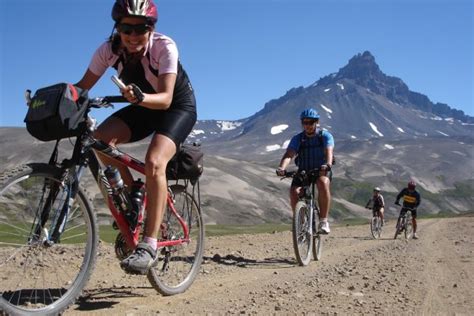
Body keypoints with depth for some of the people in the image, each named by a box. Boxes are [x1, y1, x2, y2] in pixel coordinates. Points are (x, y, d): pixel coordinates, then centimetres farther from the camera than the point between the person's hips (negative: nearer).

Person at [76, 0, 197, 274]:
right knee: (101, 138, -24)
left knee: (154, 162, -31)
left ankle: (149, 245, -27)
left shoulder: (165, 47, -27)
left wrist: (139, 97, -54)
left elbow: (165, 98, -34)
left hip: (178, 107, -4)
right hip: (144, 107, 5)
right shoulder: (109, 50, -16)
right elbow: (84, 86, -12)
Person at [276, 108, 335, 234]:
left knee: (323, 183, -36)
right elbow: (289, 154, -21)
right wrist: (282, 168, -42)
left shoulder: (325, 136, -9)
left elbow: (329, 151, -28)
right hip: (303, 172, 2)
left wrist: (327, 165, -50)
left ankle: (323, 221, -28)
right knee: (294, 191, -26)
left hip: (321, 171, -2)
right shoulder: (298, 138, -5)